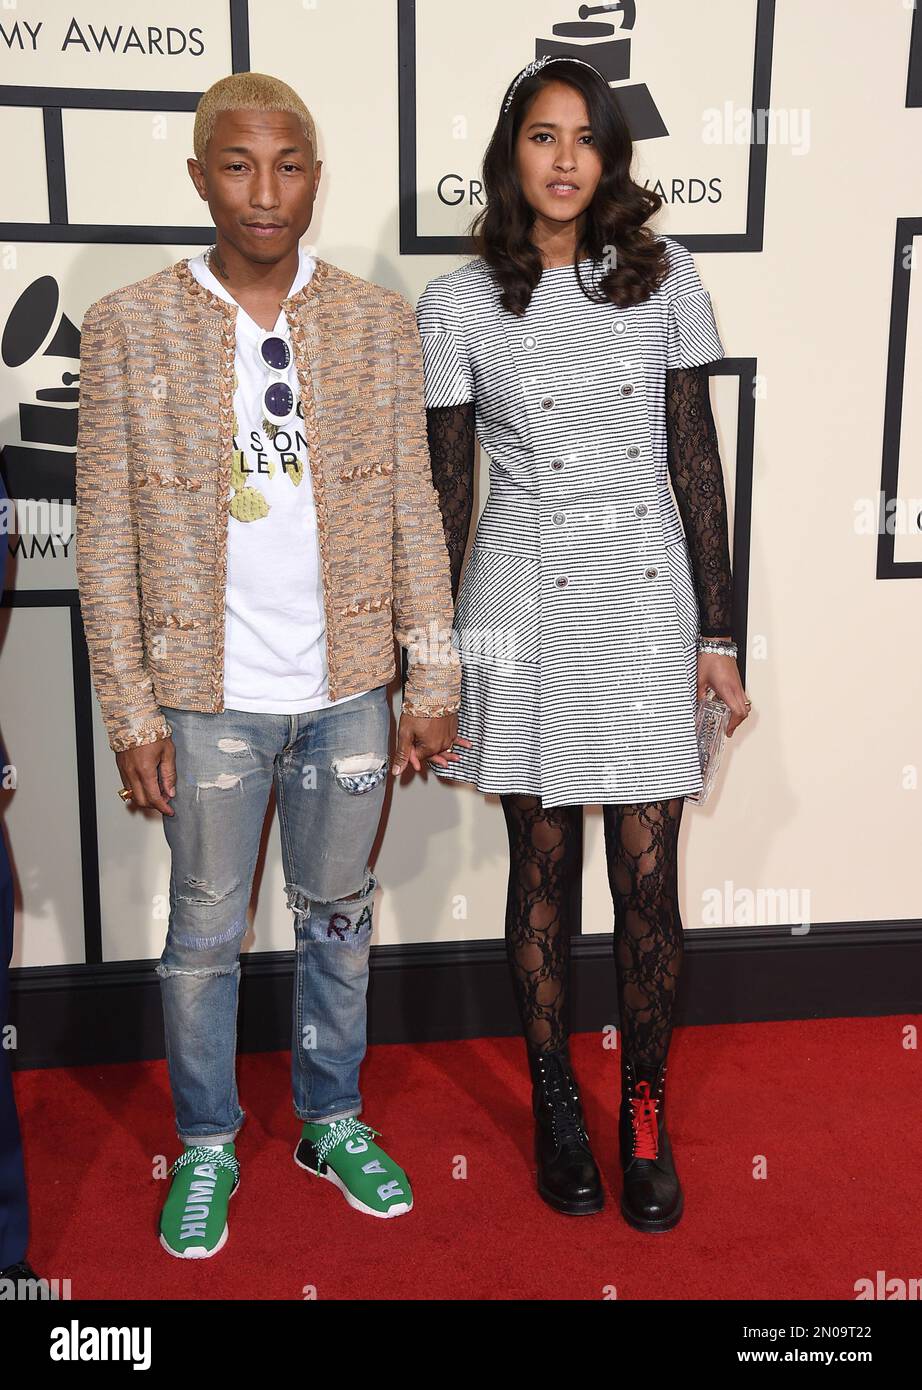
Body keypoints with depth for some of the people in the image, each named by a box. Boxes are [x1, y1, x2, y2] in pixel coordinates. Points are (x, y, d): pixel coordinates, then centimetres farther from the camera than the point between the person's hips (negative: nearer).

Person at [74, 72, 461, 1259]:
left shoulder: (378, 323, 1)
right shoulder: (128, 328, -5)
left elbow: (413, 512, 2)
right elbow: (107, 539, -4)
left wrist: (432, 680, 0)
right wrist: (131, 713, -7)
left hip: (349, 688, 2)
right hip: (210, 697, -1)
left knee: (338, 915, 16)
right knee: (205, 933, 13)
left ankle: (331, 1119, 38)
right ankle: (205, 1146, 35)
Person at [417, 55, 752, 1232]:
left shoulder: (663, 276, 4)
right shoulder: (457, 306, 1)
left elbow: (696, 458, 5)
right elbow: (447, 493, 2)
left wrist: (718, 632, 2)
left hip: (646, 594, 1)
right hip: (526, 599, -1)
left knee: (647, 881, 3)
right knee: (543, 871, 10)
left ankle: (644, 1111, 26)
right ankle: (555, 1103, 31)